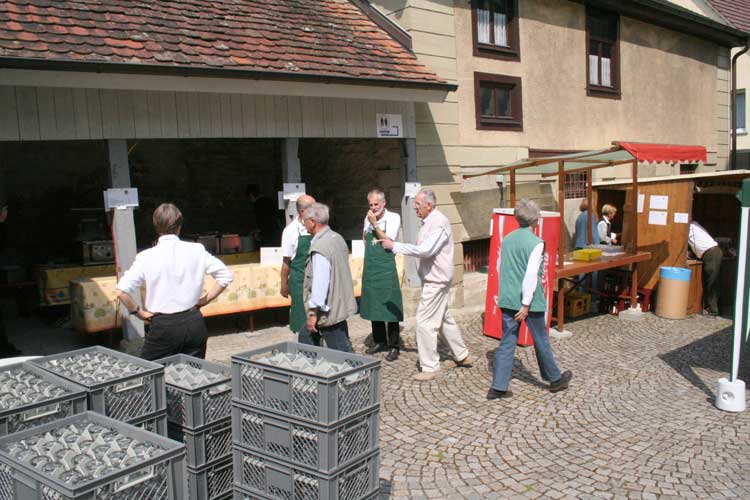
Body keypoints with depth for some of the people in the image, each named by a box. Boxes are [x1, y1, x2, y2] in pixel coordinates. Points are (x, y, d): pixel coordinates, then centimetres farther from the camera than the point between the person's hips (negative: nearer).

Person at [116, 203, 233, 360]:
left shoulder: (146, 257, -8)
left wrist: (138, 312, 0)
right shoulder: (197, 250, -2)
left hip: (164, 327, -3)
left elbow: (122, 291, -16)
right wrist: (204, 300, 6)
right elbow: (225, 275, -1)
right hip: (194, 323, 3)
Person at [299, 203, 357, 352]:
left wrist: (313, 312, -19)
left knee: (341, 351, 0)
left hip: (328, 310, -10)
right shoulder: (337, 238, 6)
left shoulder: (320, 248, -24)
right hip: (339, 304, 10)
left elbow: (320, 283, -26)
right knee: (306, 337, 21)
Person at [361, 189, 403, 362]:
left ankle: (393, 346, 6)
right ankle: (379, 341, 26)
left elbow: (388, 242, -15)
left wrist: (375, 224, -16)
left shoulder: (393, 217, -6)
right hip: (370, 268, 6)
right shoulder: (368, 219, 11)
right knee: (373, 307, 12)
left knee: (389, 308, -3)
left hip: (386, 269, -6)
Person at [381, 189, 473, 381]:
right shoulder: (429, 222, 11)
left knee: (425, 321, -6)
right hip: (434, 278, 10)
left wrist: (395, 246, -25)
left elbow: (425, 250, -29)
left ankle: (430, 367, 3)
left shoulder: (439, 223, -21)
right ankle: (462, 356, 34)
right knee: (444, 318, 20)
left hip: (436, 281, -10)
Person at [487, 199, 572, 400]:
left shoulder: (507, 239, 5)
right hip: (530, 301, -5)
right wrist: (526, 304, -17)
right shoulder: (536, 243, -14)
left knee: (507, 342, 9)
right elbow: (531, 275, -20)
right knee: (541, 342, 12)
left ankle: (498, 387, 7)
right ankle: (555, 379, 32)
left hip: (507, 300, 5)